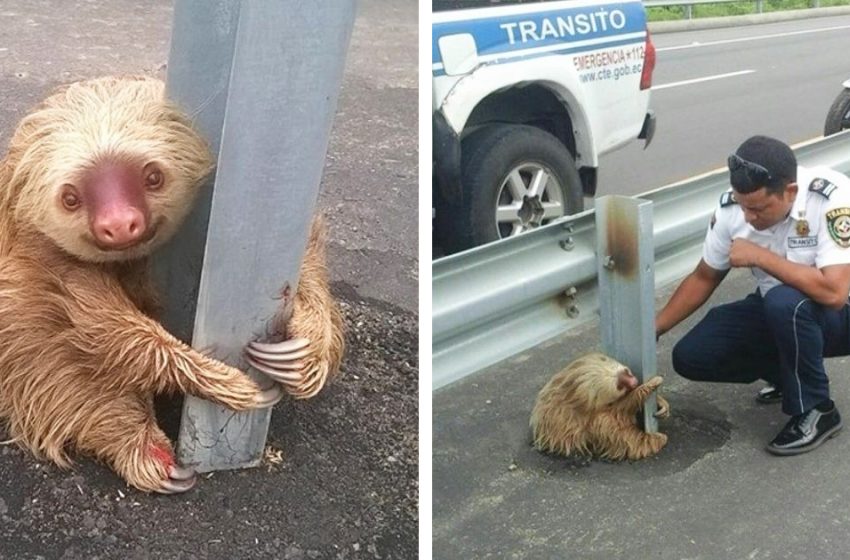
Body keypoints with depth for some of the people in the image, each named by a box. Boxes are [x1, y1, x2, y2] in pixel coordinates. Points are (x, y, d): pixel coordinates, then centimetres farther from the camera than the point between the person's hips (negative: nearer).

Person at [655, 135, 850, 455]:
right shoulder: (732, 207, -15)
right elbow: (704, 278, -1)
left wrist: (760, 256, -32)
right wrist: (652, 329, -9)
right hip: (776, 312, 6)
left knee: (784, 302, -38)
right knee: (690, 357, -10)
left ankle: (817, 411, -15)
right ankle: (793, 371, 12)